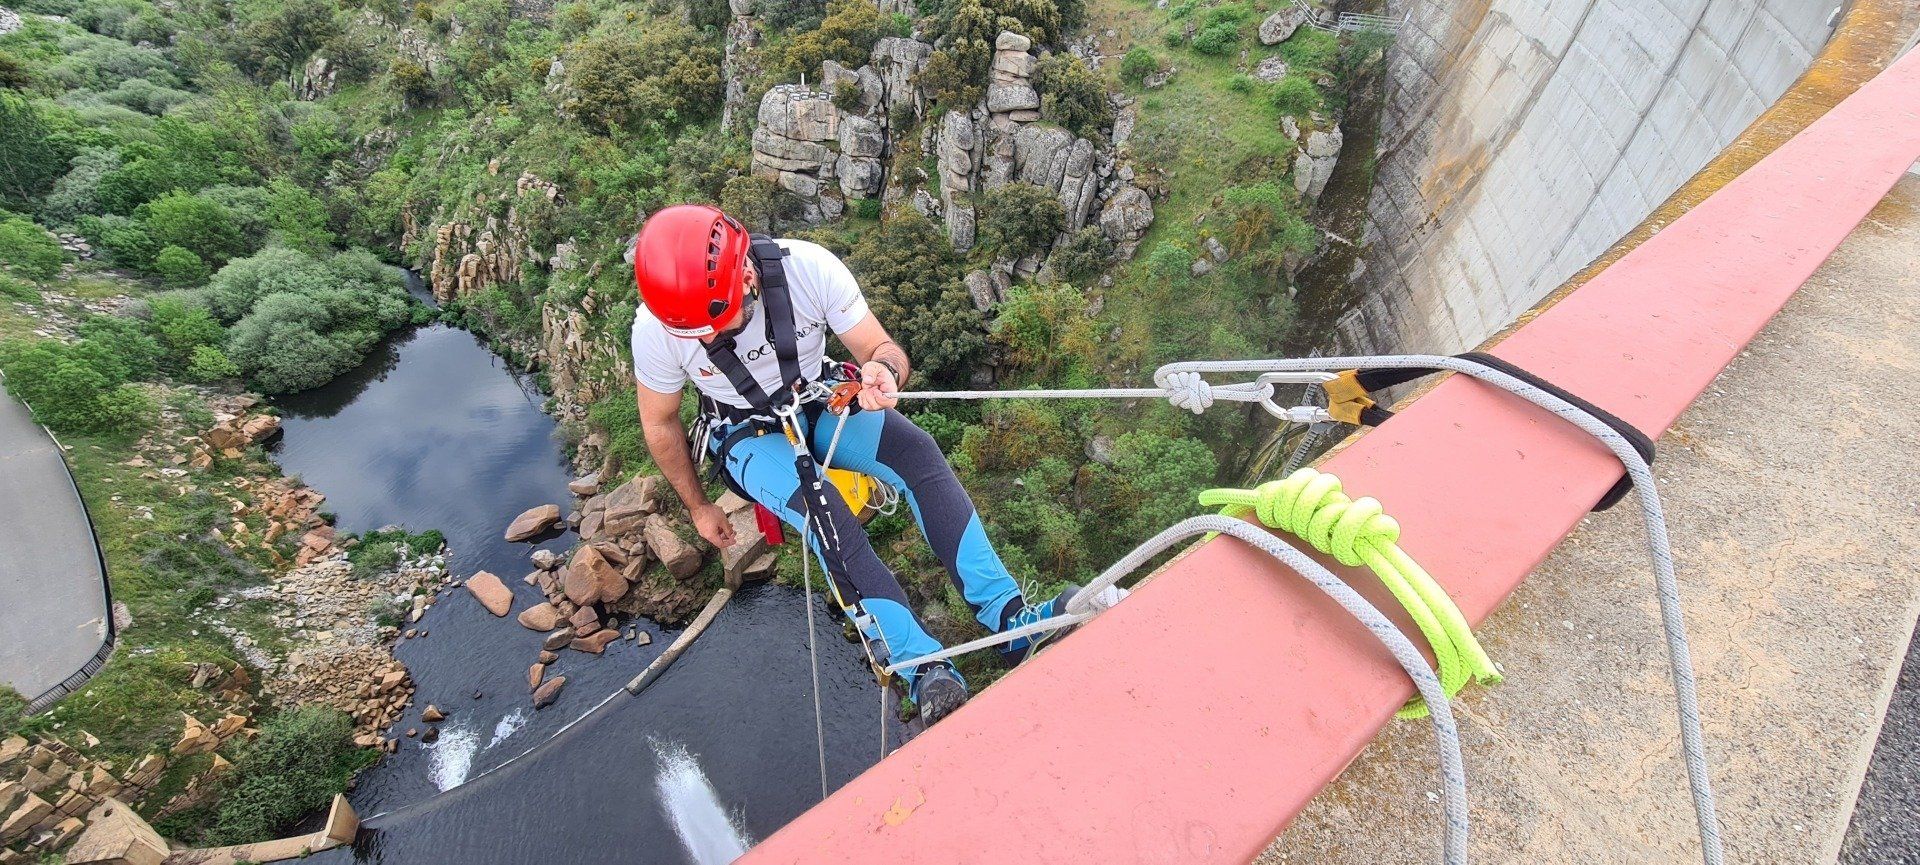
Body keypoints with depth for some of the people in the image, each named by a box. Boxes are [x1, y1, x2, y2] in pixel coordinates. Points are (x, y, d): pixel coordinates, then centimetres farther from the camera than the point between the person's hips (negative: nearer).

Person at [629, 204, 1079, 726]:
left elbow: (881, 346, -17)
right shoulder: (656, 328, -23)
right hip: (748, 436, -1)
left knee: (917, 451, -26)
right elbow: (660, 422, -5)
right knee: (821, 510, -31)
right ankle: (925, 670, -29)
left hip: (819, 401, 1)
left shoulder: (809, 267, -26)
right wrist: (699, 508, 4)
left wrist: (883, 369, -43)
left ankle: (1009, 618, -26)